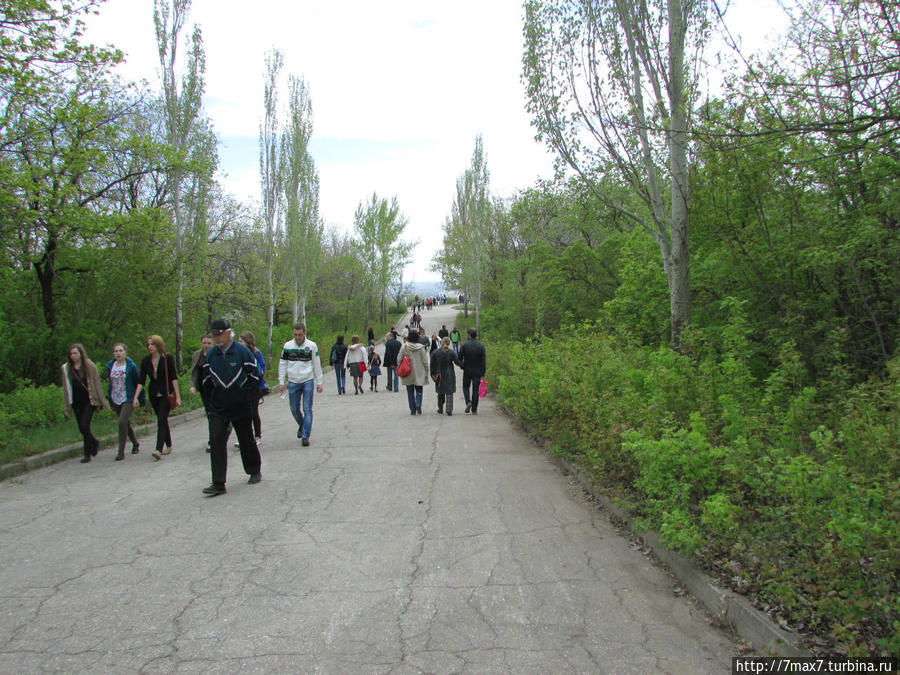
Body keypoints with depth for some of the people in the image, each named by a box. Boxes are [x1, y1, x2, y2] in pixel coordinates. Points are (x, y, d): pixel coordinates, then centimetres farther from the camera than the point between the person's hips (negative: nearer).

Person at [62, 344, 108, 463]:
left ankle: (88, 454, 0)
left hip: (89, 401, -3)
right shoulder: (66, 368, 4)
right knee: (82, 428, 5)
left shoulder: (90, 366, -1)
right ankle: (94, 443, 34)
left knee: (84, 425, -12)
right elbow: (66, 388, 7)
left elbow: (97, 384, 2)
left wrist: (102, 401, 2)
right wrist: (66, 407, 6)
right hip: (76, 403, 3)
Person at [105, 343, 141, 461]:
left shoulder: (131, 366, -7)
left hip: (128, 399, -5)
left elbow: (138, 383, -2)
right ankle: (135, 444, 36)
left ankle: (121, 451, -10)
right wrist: (110, 400, 14)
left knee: (122, 422, -18)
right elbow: (110, 383, 15)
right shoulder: (110, 366, 5)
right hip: (115, 400, 5)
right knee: (127, 423, 15)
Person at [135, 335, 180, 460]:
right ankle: (168, 446, 26)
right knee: (162, 421, 13)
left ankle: (159, 450, -21)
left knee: (161, 420, -14)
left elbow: (174, 378, -7)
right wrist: (135, 397, -6)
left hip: (166, 394, -5)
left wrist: (177, 396, -10)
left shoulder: (167, 358, -7)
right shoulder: (145, 361, 4)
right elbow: (141, 381, 3)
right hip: (154, 394, 5)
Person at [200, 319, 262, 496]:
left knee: (247, 441, 11)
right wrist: (211, 399, 10)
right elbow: (206, 380, 15)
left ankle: (255, 471, 32)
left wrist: (246, 398, -5)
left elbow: (254, 376, -4)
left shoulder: (242, 351, -10)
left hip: (241, 408, -3)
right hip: (217, 409, 3)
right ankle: (218, 483, -5)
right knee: (217, 442, -8)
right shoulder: (210, 355, 3)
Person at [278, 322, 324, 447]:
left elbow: (317, 365, 5)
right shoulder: (287, 346, 3)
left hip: (308, 381, -2)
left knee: (307, 409, -5)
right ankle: (301, 425, 36)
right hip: (293, 382, 2)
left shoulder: (312, 345, 0)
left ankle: (305, 435, 0)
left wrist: (319, 383, 3)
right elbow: (282, 365, 8)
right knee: (295, 409, 9)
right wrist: (281, 382, 2)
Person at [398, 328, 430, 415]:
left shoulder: (404, 347, -7)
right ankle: (418, 405, -11)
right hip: (419, 374, -1)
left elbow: (399, 360, -3)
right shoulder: (421, 347, -10)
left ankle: (413, 410, 13)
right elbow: (425, 361, -6)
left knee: (410, 392, 12)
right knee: (419, 391, 13)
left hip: (408, 374, 1)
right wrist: (427, 372, 6)